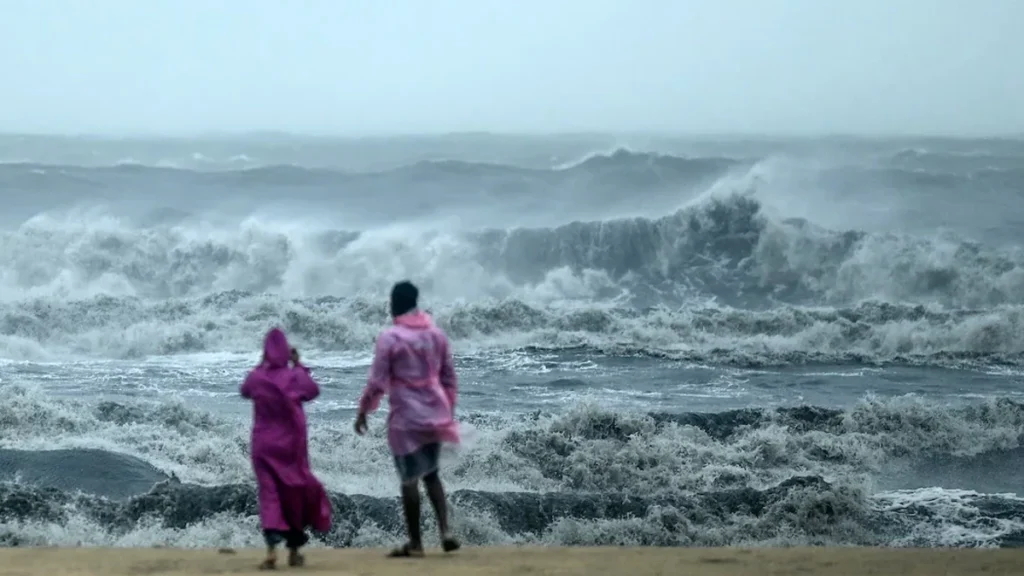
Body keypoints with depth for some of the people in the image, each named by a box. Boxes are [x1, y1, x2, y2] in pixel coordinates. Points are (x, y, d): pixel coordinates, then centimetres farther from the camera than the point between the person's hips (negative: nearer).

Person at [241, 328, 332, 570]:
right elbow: (313, 391, 9)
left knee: (269, 495, -1)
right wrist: (298, 364, 10)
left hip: (264, 445, 0)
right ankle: (293, 550, 20)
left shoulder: (256, 377, -6)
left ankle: (272, 549, -21)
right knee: (295, 493, 14)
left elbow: (245, 391, 16)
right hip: (291, 444, 0)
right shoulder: (295, 376, -9)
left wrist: (261, 366, 15)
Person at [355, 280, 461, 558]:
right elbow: (449, 377, 11)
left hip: (406, 417, -5)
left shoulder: (389, 337, -11)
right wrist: (448, 410, 21)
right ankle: (445, 531, 3)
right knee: (431, 473, 18)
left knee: (409, 478, 3)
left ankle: (415, 542, 7)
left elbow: (377, 382, -10)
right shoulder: (436, 333, 6)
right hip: (435, 414, 5)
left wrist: (363, 412, 0)